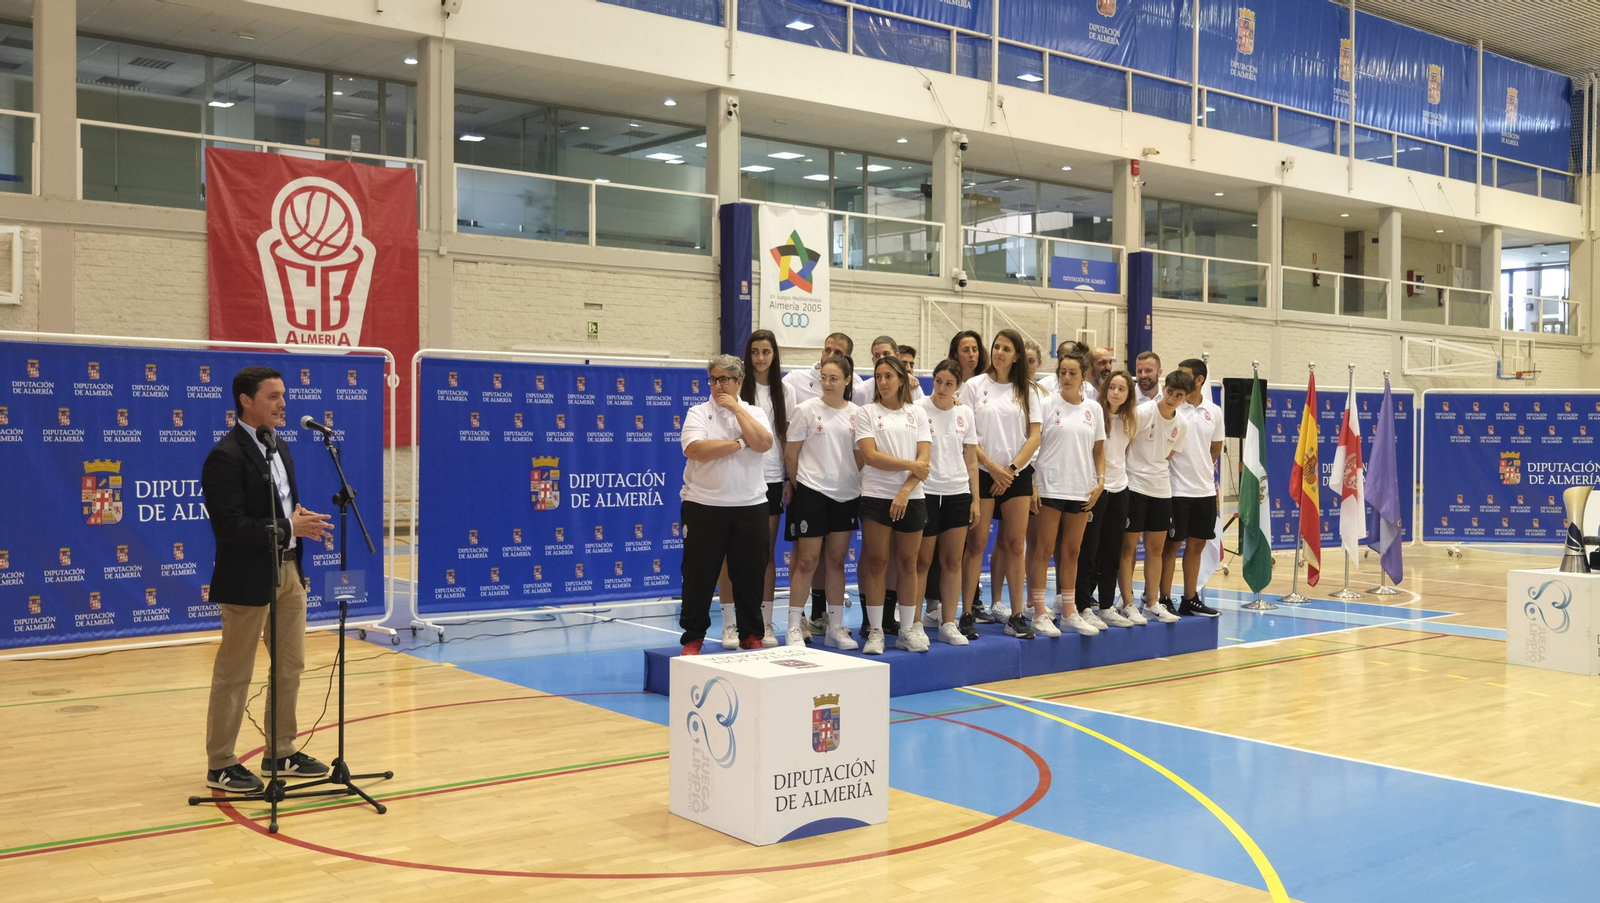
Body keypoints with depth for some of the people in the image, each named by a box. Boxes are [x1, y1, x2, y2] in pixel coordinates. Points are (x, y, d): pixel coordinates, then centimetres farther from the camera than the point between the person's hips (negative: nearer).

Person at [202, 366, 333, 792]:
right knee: (234, 674, 3)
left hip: (289, 570, 9)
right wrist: (289, 527, -23)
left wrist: (303, 521, -3)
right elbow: (229, 527, -22)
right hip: (249, 577, -9)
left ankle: (281, 753, 28)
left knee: (290, 666, 15)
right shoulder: (226, 456, -16)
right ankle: (220, 765, 16)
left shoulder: (279, 448, 12)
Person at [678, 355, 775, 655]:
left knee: (749, 575, 9)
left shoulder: (754, 413, 8)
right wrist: (740, 443, -11)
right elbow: (695, 449, -17)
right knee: (699, 575, 2)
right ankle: (693, 637, 13)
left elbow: (763, 443, -12)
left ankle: (751, 635, 22)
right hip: (704, 506, -2)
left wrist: (737, 408, -8)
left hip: (750, 506, 2)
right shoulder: (698, 413, 1)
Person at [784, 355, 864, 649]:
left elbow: (861, 455, 11)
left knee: (836, 561, 11)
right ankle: (793, 628, 6)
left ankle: (835, 627, 19)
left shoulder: (856, 413, 5)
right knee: (807, 561, -2)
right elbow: (790, 454, -1)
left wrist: (856, 482, 5)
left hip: (846, 495, 3)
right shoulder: (807, 410, -5)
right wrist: (798, 483, 5)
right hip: (812, 492, -3)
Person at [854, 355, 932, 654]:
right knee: (877, 562, -2)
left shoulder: (917, 413, 8)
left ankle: (908, 629, 14)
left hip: (911, 498, 2)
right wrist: (911, 465, -11)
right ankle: (875, 631, 4)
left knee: (908, 563, 6)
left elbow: (924, 459, 0)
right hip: (876, 496, -2)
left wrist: (905, 491, -13)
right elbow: (870, 456, -9)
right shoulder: (867, 412, 2)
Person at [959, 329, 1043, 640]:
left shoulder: (1027, 390, 8)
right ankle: (967, 612, 1)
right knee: (977, 543, -3)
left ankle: (1016, 615, 7)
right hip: (982, 473, -2)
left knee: (1016, 544, 2)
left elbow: (1034, 436, 4)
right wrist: (993, 468, -9)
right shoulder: (974, 386, 2)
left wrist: (1011, 469, -6)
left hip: (1017, 474, 2)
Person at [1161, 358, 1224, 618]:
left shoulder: (1214, 412, 6)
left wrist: (1201, 469, 15)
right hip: (1176, 489, -5)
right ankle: (1165, 599, 9)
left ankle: (1190, 599, 21)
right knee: (1172, 544, 0)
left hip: (1205, 489, 5)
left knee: (1197, 545, 11)